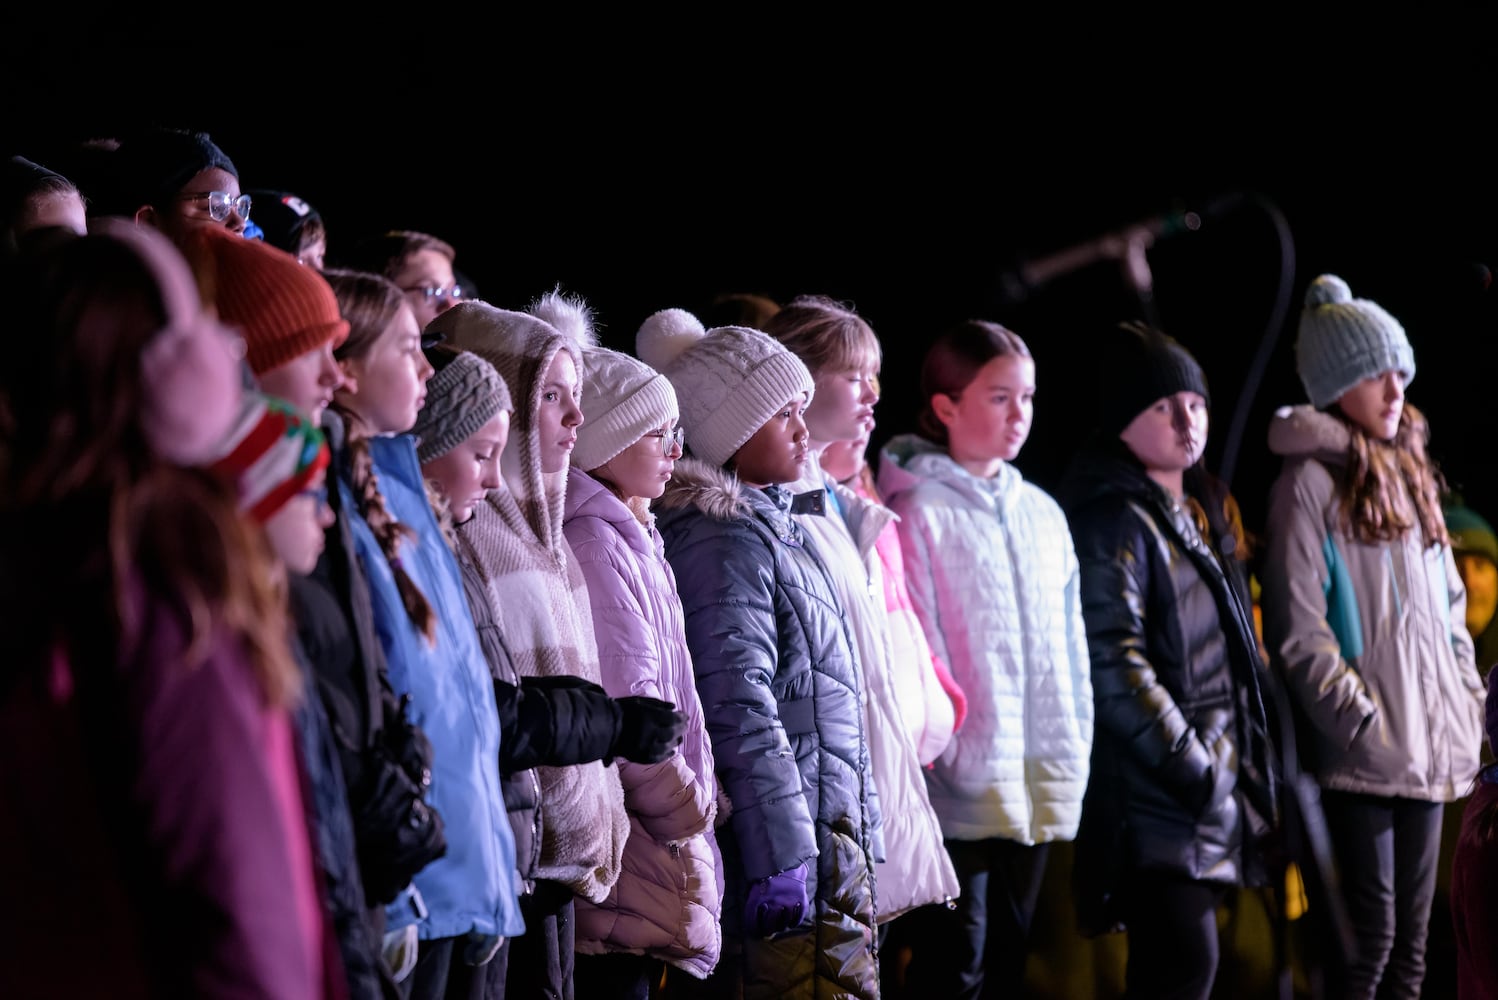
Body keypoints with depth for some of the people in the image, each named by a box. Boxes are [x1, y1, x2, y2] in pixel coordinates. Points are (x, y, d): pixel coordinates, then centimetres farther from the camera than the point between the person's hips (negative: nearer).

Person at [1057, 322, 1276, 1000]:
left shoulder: (1199, 512, 17)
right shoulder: (1114, 521, -11)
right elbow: (1113, 665, -19)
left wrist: (1239, 769, 17)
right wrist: (1193, 771, -18)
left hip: (1215, 785, 9)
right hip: (1153, 793, -9)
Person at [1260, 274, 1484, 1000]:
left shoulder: (1409, 476, 18)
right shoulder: (1311, 481, -6)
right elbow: (1297, 633, -13)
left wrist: (1467, 701, 9)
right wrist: (1368, 727, -16)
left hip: (1430, 751, 8)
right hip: (1358, 758, -8)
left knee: (1410, 938, 9)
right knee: (1369, 934, -11)